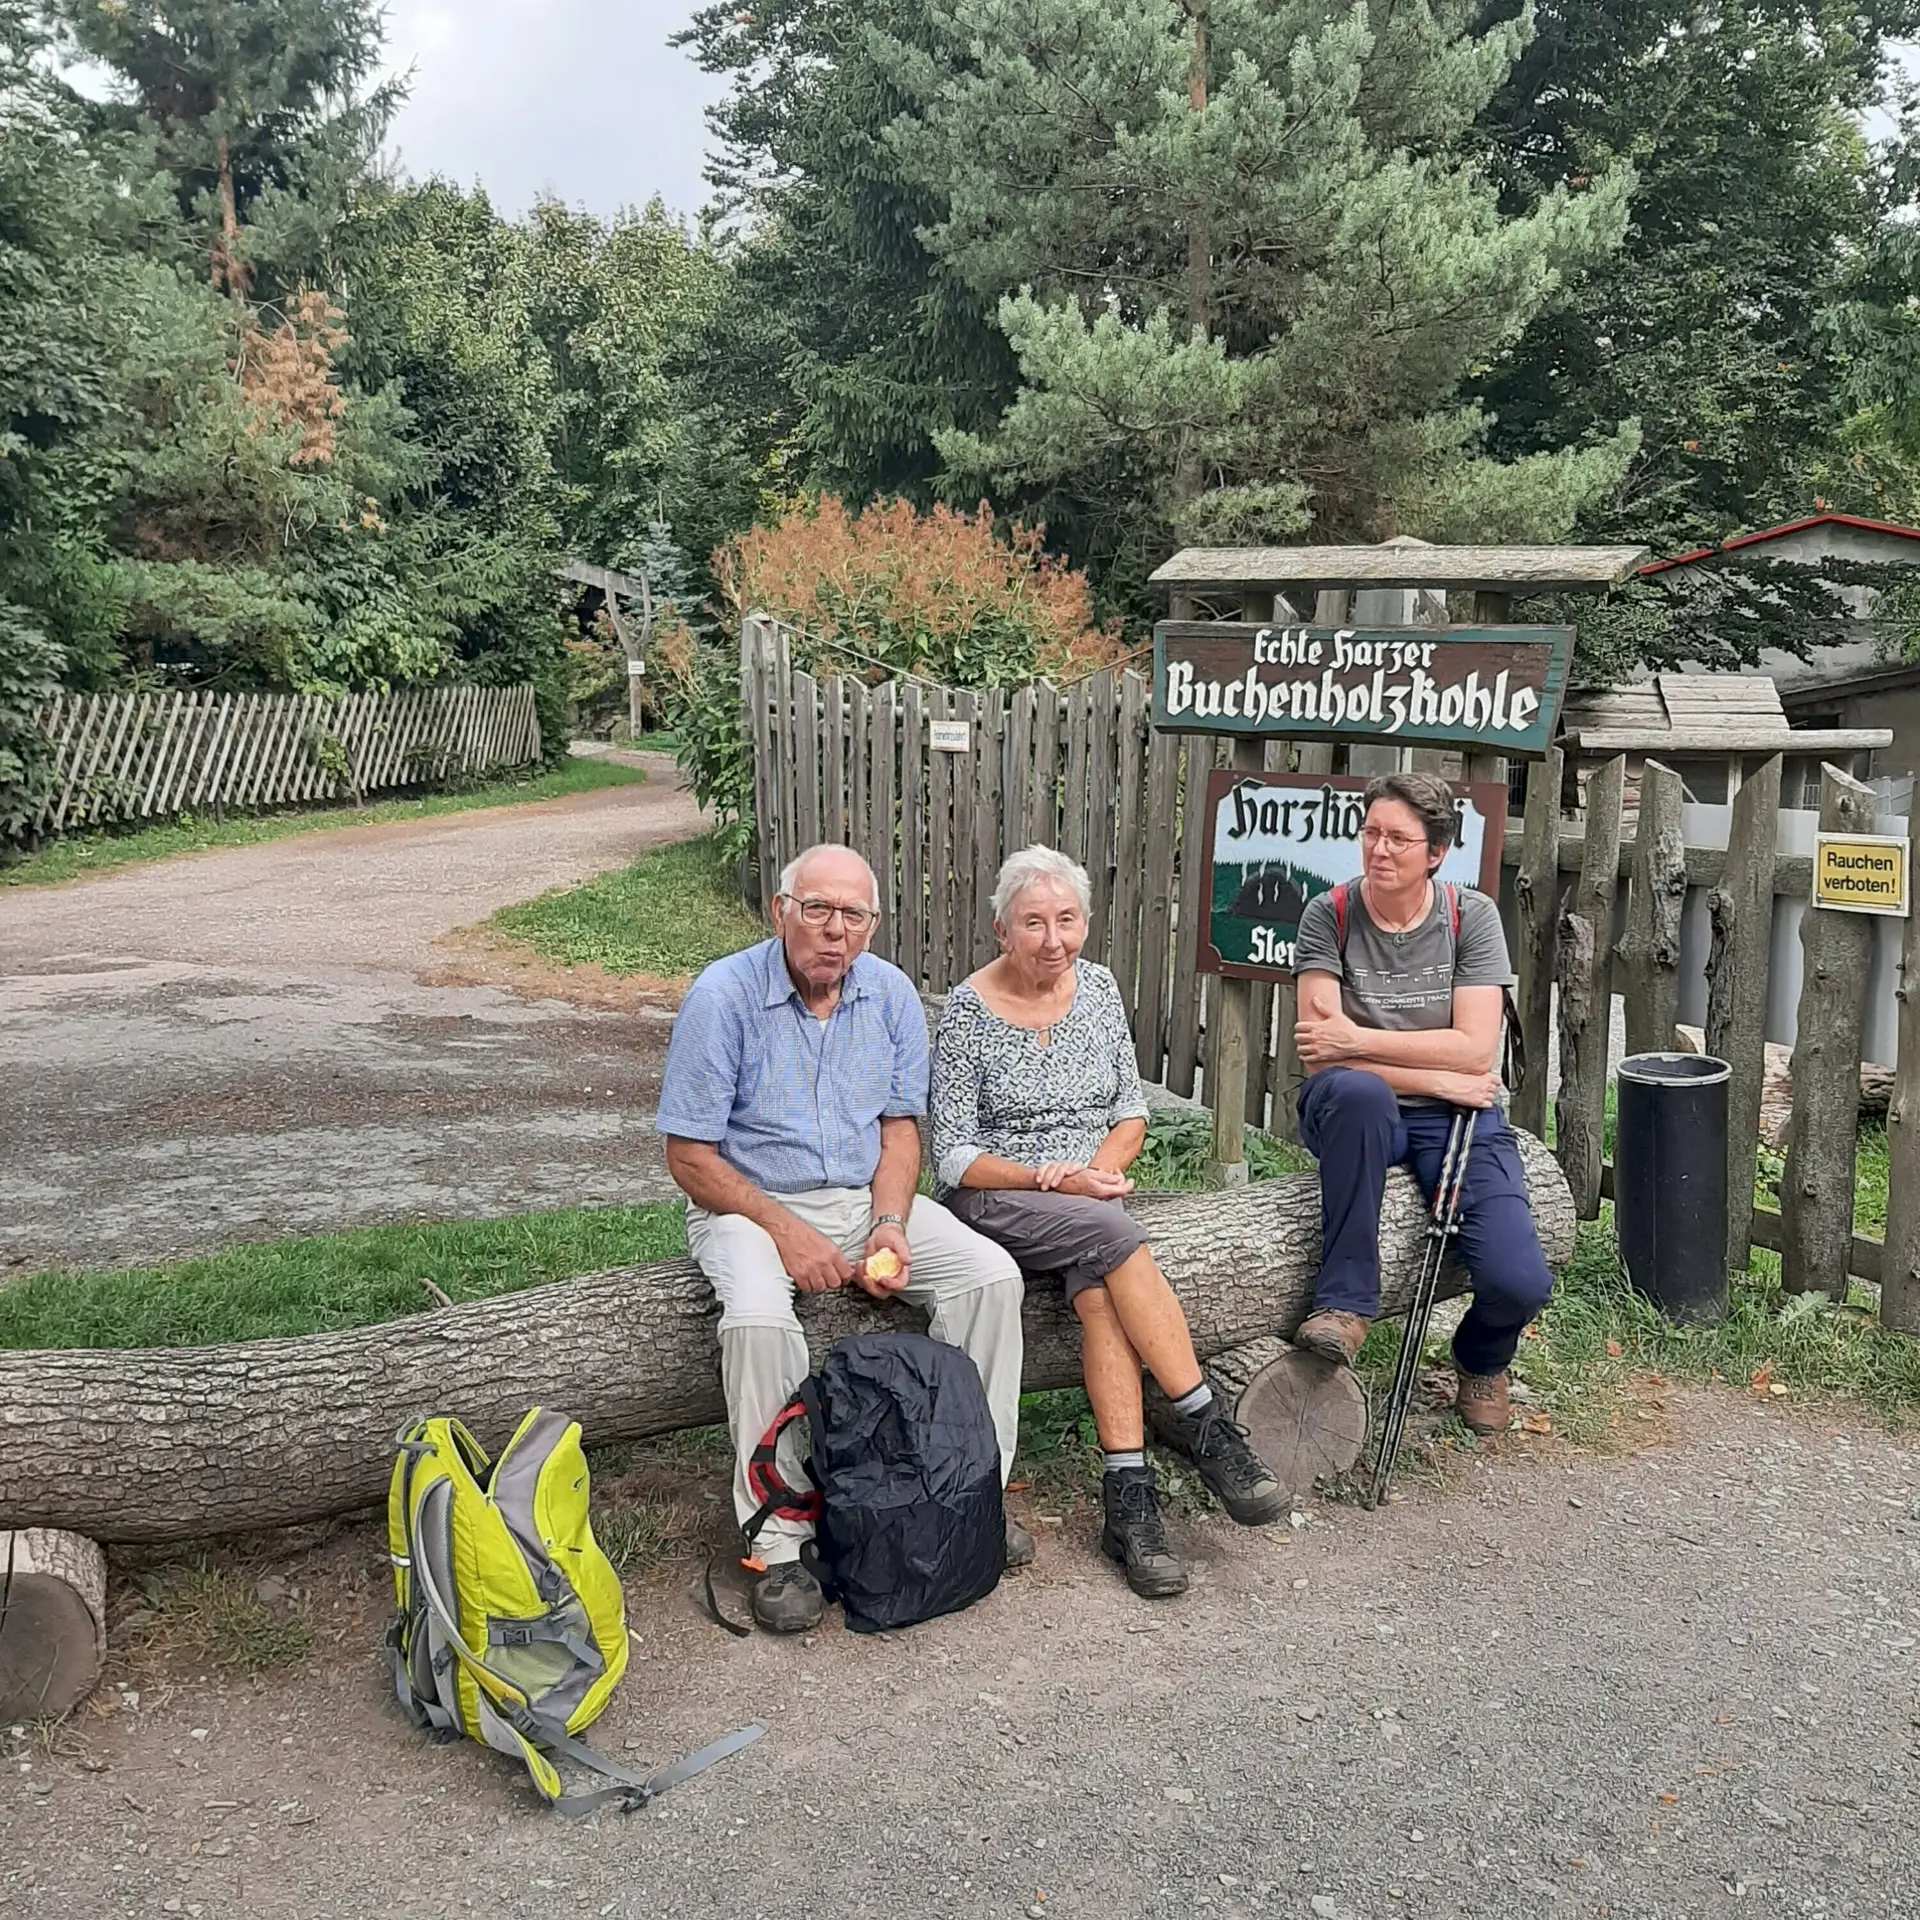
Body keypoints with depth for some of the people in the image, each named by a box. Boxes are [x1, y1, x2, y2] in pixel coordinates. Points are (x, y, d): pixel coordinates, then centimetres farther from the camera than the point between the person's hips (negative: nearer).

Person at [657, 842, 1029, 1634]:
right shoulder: (723, 995, -14)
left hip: (866, 1197, 5)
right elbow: (688, 1157, -13)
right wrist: (785, 1230, -22)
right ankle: (781, 1544, -22)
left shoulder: (892, 995, 0)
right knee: (758, 1316, -35)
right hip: (749, 1204, -4)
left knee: (991, 1274, -15)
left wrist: (889, 1226, -13)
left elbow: (899, 1128, 4)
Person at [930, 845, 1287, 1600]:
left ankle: (1128, 1495, -33)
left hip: (1087, 1192, 4)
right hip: (994, 1198, -4)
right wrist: (1051, 1179, -20)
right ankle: (1207, 1430, -27)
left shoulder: (1099, 988, 4)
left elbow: (1131, 1112, 10)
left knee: (1099, 1290, -30)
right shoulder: (967, 1012, -9)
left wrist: (1101, 1168, -10)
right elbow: (953, 1157, -9)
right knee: (1113, 1236, -32)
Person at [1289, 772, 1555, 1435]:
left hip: (1458, 1119, 1)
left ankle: (1481, 1360, 22)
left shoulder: (1472, 916, -1)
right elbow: (1319, 1055, -12)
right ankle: (1345, 1304, -28)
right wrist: (1435, 1078, -15)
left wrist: (1357, 1040, -16)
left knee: (1519, 1285, -20)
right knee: (1357, 1089, -40)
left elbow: (1474, 1049, -11)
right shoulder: (1329, 917, -4)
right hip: (1358, 1117, -1)